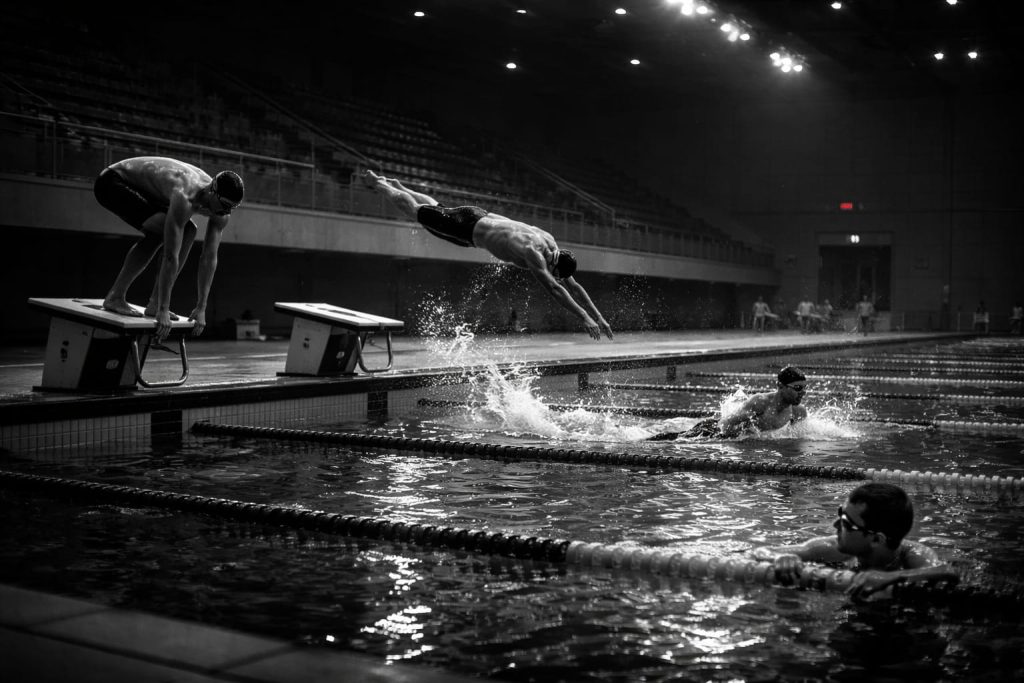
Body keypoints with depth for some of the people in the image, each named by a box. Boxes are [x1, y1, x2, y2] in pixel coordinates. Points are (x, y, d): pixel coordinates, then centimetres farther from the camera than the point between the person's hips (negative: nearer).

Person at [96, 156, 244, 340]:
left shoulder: (220, 211, -14)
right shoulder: (184, 197, -38)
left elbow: (210, 257, -9)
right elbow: (171, 256, -38)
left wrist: (201, 308, -12)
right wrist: (163, 310, -36)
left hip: (142, 188, 9)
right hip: (112, 182, -8)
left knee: (188, 231, 1)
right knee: (159, 230, -26)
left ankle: (155, 302, 1)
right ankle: (115, 297, -18)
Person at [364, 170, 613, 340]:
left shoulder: (550, 244, -15)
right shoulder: (532, 253, -38)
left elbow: (574, 286, -8)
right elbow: (554, 289, -47)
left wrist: (598, 317, -12)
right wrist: (584, 318, -50)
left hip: (483, 218, 6)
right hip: (467, 226, -6)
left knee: (435, 208, 29)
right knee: (416, 211, 15)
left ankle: (394, 184, 51)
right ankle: (376, 182, 36)